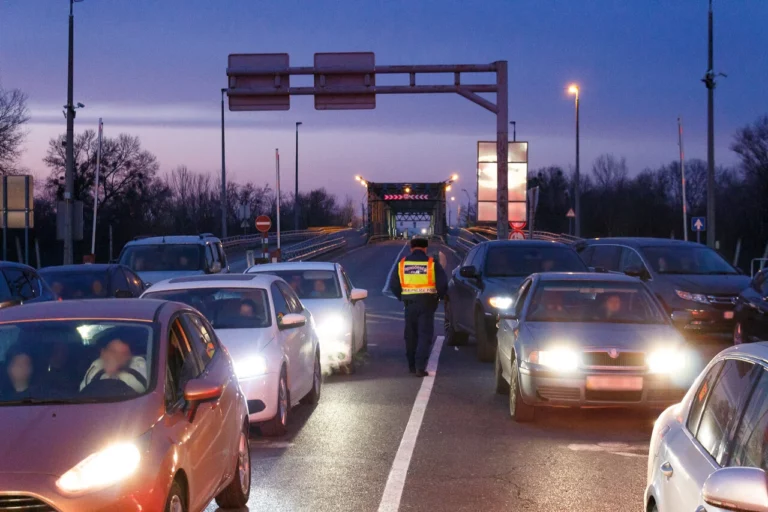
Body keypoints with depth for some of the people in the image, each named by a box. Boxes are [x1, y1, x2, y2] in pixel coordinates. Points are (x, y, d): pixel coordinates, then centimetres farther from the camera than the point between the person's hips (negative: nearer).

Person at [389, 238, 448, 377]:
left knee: (411, 335, 16)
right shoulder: (432, 263, -4)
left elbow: (393, 284, 4)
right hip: (427, 303, -3)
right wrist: (438, 297, 8)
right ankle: (420, 367, -12)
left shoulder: (402, 263, 4)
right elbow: (443, 283, -9)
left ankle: (412, 365, 23)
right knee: (425, 335, -1)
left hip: (410, 303, 3)